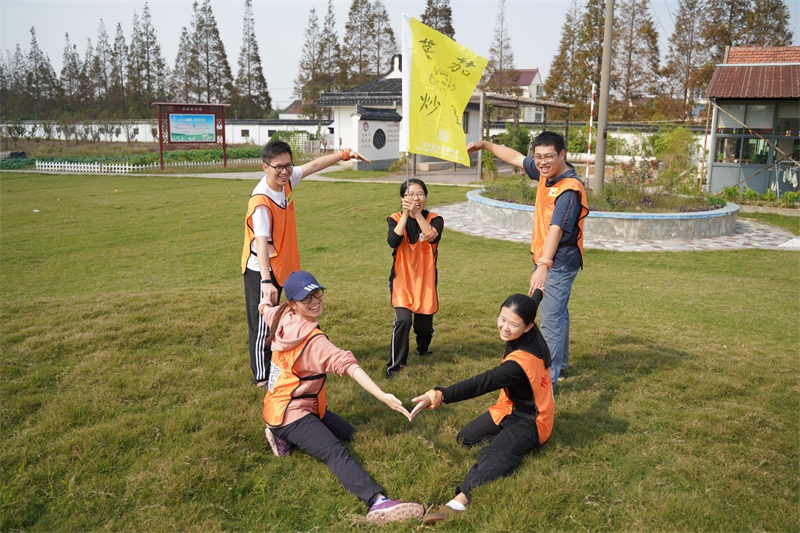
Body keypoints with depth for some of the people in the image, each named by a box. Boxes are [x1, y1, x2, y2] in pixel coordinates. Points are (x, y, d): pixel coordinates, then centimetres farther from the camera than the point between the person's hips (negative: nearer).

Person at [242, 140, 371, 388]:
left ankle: (270, 365, 40)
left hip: (280, 265, 8)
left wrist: (344, 154, 10)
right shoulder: (261, 202, -30)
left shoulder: (286, 180, -7)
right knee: (262, 323, 2)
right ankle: (261, 377, 16)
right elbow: (261, 242, -38)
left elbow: (313, 166, 9)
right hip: (260, 270, -8)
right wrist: (266, 281, -46)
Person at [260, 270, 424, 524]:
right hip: (290, 412, -10)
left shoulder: (282, 317, 1)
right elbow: (346, 363, -36)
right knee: (336, 453, -29)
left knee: (346, 432, 20)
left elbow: (265, 309, 25)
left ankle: (284, 437, 19)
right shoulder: (313, 339, -24)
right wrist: (382, 396, -44)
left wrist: (265, 303, 50)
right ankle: (377, 502, -50)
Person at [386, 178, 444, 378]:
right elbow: (393, 242, -25)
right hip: (402, 280, -1)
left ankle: (422, 349, 44)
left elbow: (432, 237, -28)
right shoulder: (396, 219, -4)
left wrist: (417, 213, -32)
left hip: (425, 281, 1)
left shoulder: (434, 219, -4)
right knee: (403, 320, -21)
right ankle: (395, 365, -5)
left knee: (424, 325, 8)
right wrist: (405, 214, -27)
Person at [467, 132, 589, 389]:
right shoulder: (545, 173, 2)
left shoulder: (569, 190, -24)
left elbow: (556, 229, -36)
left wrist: (543, 265, -45)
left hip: (560, 262, -10)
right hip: (546, 258, 10)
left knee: (551, 320, -10)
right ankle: (560, 363, 43)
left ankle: (549, 380, -4)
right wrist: (485, 144, 24)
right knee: (558, 313, 25)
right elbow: (516, 157, 17)